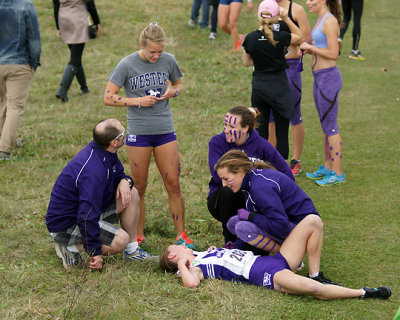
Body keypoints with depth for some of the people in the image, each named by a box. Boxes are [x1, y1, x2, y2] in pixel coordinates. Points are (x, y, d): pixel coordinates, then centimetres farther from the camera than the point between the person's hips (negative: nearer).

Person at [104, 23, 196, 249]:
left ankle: (182, 234, 11)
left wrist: (172, 92, -5)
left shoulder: (168, 60, 1)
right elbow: (108, 98, -5)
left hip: (165, 130, 2)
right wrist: (138, 101, -15)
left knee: (173, 184, 1)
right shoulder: (127, 65, -7)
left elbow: (179, 83, 19)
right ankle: (139, 236, 19)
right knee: (140, 188, 6)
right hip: (138, 133, -2)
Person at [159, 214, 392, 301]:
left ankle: (316, 275, 0)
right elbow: (192, 282, -22)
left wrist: (214, 251, 28)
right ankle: (363, 293, -19)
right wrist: (182, 265, -8)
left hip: (276, 260, 10)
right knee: (311, 288, -39)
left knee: (313, 221, 0)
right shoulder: (194, 265, 1)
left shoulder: (203, 256, 26)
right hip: (267, 275, -10)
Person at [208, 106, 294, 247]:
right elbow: (218, 175, -21)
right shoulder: (217, 142, -8)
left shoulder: (261, 145, -7)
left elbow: (287, 175, -6)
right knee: (229, 189, -36)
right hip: (220, 199, 0)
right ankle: (230, 241, -17)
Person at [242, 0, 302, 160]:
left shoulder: (250, 38, -6)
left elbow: (246, 62, 8)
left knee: (260, 131, 11)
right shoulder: (280, 37, -14)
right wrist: (286, 18, -1)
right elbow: (299, 36, 6)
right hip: (279, 86, -3)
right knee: (282, 134, 6)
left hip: (258, 86, 3)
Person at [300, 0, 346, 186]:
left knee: (330, 127, -5)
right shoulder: (320, 19, 13)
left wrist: (310, 46, -13)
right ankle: (327, 167, 26)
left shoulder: (330, 21, -16)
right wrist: (307, 50, 5)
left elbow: (333, 54, -21)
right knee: (326, 125, 16)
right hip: (320, 78, 10)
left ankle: (338, 173, 1)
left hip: (329, 78, -10)